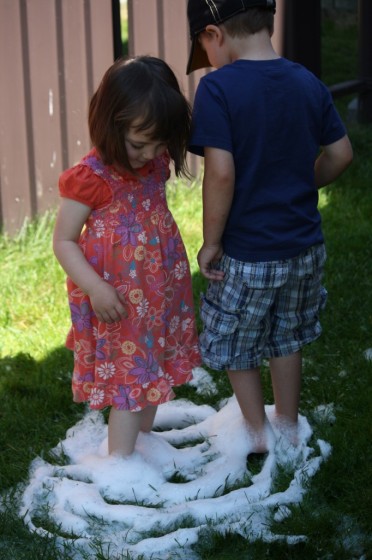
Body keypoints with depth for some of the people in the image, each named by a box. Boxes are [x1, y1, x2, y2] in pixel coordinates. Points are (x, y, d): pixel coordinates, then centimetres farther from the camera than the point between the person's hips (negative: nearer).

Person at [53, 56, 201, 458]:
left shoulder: (156, 163, 0)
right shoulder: (91, 178, -21)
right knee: (129, 381, -3)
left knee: (153, 372, 18)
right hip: (118, 303, -7)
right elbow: (64, 241, -16)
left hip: (160, 295, 7)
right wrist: (94, 288, -26)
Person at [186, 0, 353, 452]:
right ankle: (288, 427, 37)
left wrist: (210, 242, -15)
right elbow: (340, 154, 4)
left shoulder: (217, 88, -20)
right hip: (304, 245, 6)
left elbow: (221, 172, -25)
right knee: (286, 340, 24)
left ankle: (258, 432, 29)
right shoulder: (308, 83, -2)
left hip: (246, 253, -6)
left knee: (233, 347, 17)